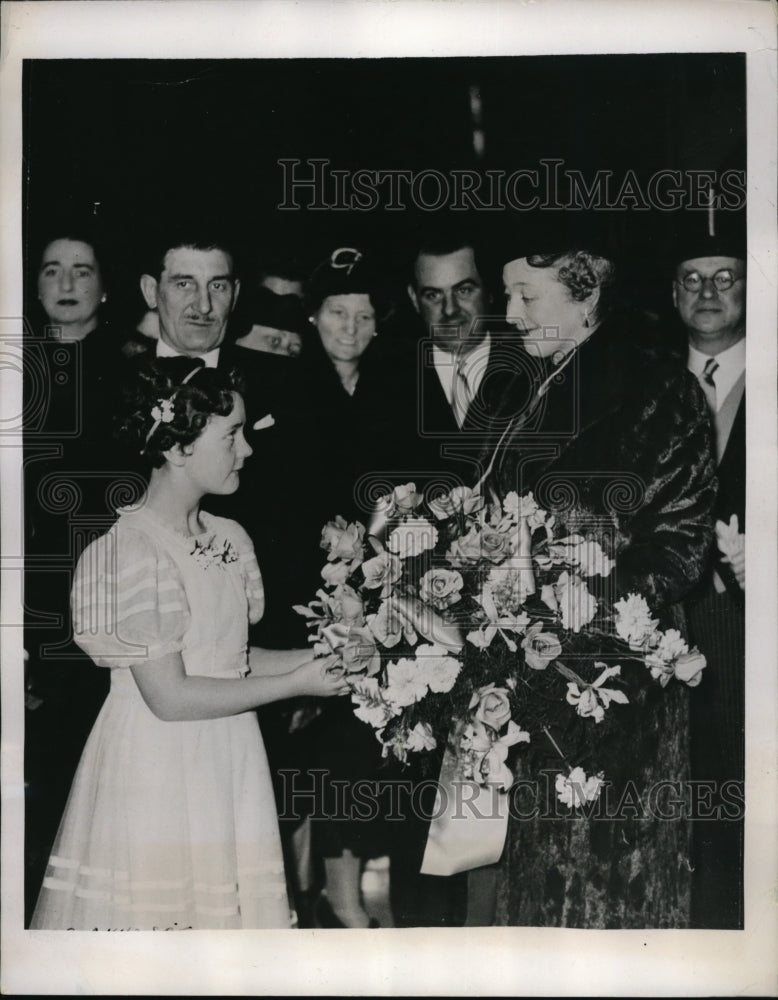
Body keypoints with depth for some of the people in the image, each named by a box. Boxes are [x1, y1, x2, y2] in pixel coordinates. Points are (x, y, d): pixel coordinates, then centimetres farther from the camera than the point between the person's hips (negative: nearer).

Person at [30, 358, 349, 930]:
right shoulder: (135, 551, -18)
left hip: (229, 763, 7)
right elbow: (169, 696, -20)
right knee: (157, 910, 3)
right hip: (157, 770, -7)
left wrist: (312, 658, 1)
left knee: (226, 903, 13)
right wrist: (294, 684, -14)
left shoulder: (229, 538, 6)